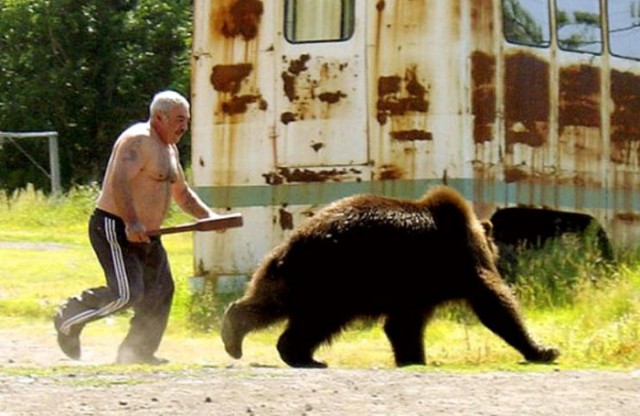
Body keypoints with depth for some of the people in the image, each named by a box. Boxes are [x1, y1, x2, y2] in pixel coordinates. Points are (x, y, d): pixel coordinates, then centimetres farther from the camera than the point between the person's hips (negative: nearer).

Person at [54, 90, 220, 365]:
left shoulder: (169, 149, 18)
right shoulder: (138, 141, -14)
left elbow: (181, 193, 30)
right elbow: (119, 182, -28)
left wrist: (208, 216, 14)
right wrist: (131, 222, -39)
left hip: (145, 235, 10)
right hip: (114, 228, -10)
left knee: (160, 292, 6)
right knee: (127, 293, -19)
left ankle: (138, 352, 16)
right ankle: (69, 319, 0)